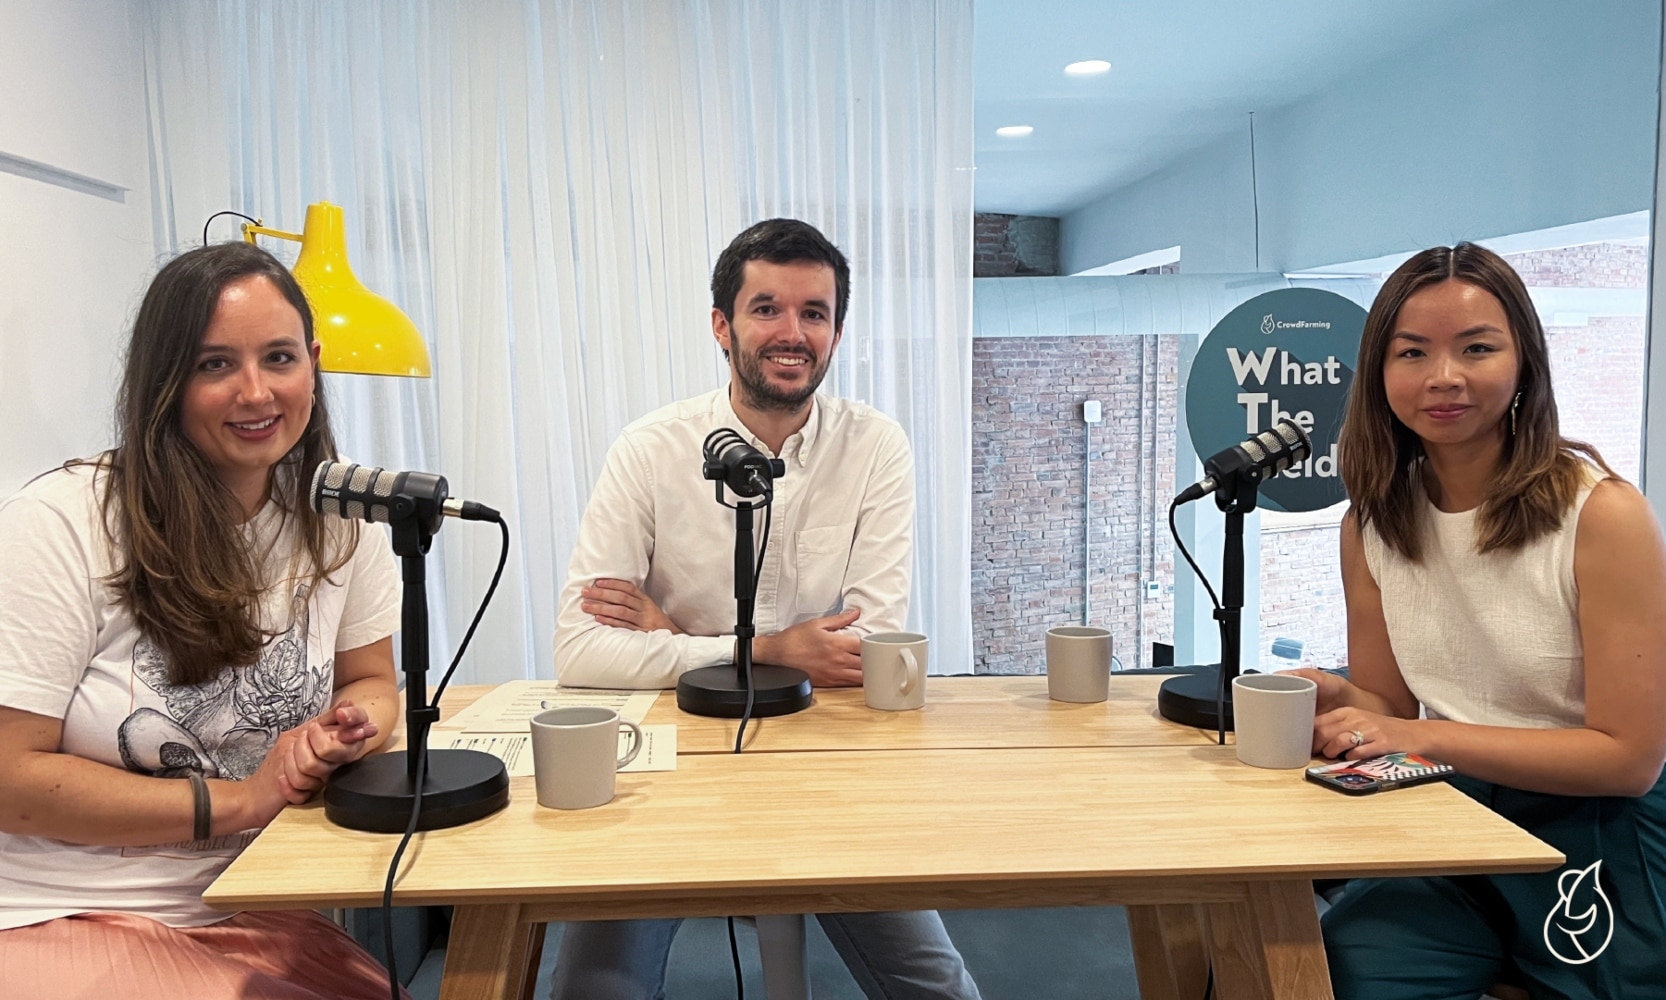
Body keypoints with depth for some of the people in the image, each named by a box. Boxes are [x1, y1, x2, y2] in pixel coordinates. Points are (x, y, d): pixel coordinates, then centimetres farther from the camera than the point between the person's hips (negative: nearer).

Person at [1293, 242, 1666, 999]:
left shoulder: (1603, 513, -14)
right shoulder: (1371, 524, 0)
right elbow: (1392, 708, 7)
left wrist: (1426, 737, -23)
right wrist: (1340, 699, -16)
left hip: (1597, 841, -2)